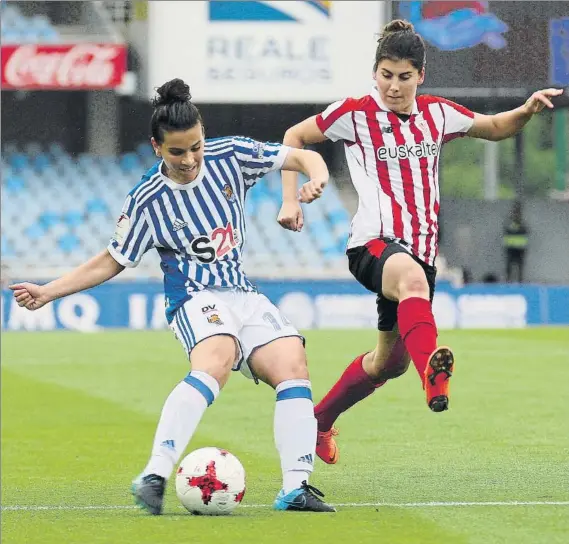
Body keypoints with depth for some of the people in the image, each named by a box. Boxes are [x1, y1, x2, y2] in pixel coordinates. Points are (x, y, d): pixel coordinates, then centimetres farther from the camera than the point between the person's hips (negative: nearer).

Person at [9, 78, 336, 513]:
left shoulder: (230, 156, 1)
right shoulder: (147, 201, -5)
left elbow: (302, 157, 6)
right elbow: (111, 261, 6)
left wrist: (316, 179, -19)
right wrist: (48, 292, -2)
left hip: (243, 294, 5)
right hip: (196, 298, -5)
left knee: (293, 365, -19)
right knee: (215, 362, -36)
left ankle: (296, 487, -18)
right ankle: (154, 478, -45)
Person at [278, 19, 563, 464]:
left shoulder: (438, 114, 10)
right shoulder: (355, 114, -2)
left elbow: (495, 127, 25)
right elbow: (294, 137, 10)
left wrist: (527, 110, 4)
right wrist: (291, 200, 1)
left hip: (420, 249, 6)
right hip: (373, 244, -6)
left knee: (389, 362, 15)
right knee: (413, 279, -43)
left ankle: (319, 421, 39)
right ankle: (432, 372, -70)